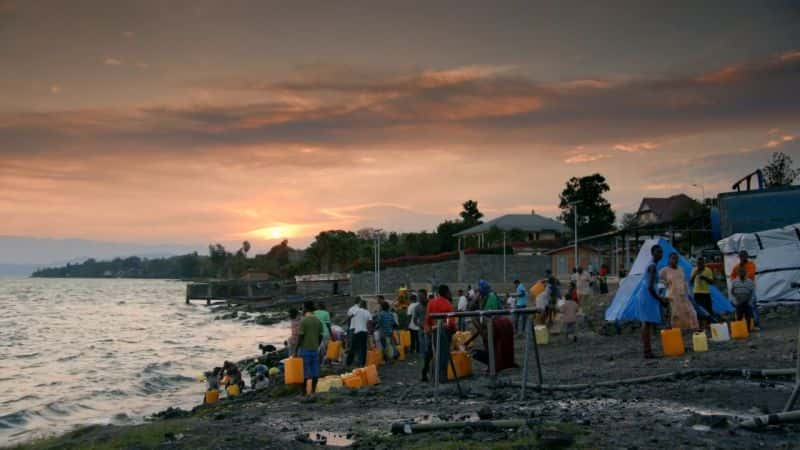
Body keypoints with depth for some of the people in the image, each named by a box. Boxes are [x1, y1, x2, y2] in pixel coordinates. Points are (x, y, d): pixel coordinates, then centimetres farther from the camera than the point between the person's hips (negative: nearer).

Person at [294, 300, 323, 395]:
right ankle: (313, 391, 11)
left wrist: (296, 350, -8)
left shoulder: (303, 321, -11)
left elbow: (300, 336, -13)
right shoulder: (318, 321, 6)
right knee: (315, 372, 7)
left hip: (305, 349, -5)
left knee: (304, 372, -1)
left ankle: (305, 392, 1)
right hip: (315, 349, 5)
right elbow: (320, 336, 8)